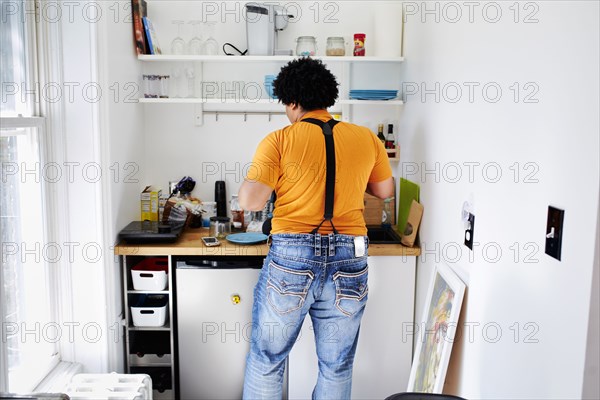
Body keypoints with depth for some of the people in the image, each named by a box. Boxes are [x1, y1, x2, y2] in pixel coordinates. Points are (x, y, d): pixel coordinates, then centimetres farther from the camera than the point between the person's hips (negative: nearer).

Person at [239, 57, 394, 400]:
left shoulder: (279, 141, -6)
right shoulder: (366, 138, 4)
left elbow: (250, 201, -12)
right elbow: (385, 190, 16)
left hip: (291, 258, -3)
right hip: (349, 261, 3)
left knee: (266, 359, 15)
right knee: (337, 368, 16)